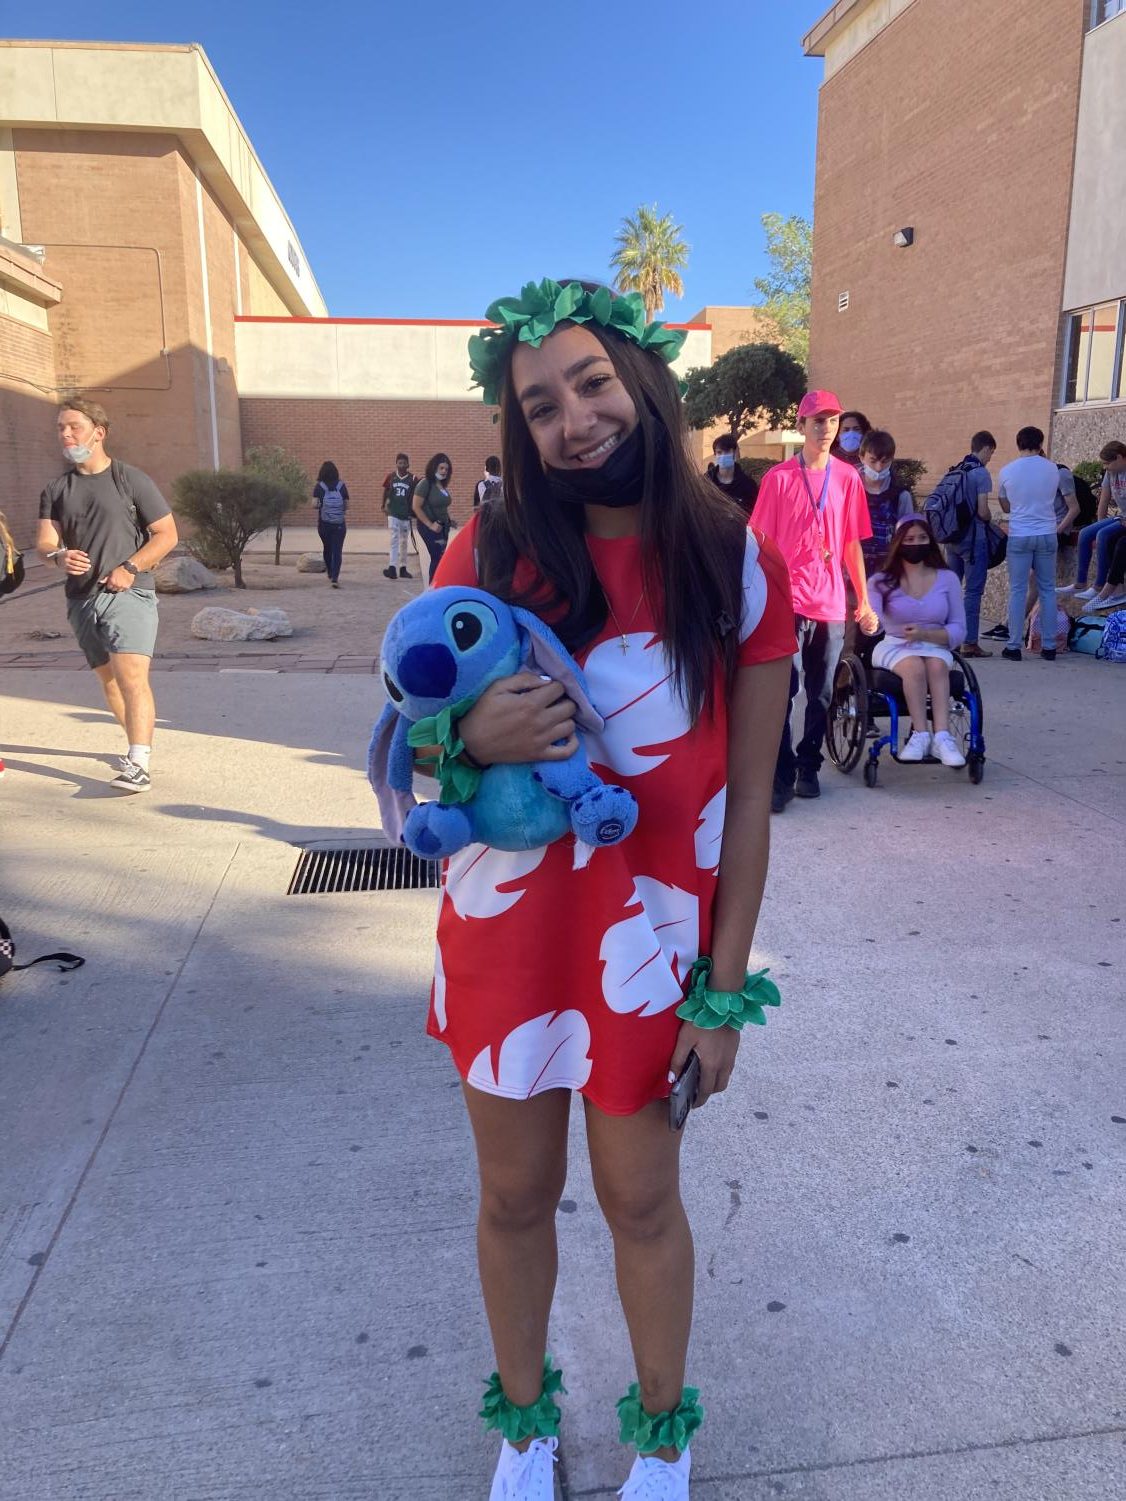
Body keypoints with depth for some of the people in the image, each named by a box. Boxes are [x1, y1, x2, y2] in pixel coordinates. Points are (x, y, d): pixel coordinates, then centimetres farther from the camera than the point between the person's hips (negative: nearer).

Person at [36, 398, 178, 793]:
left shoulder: (132, 480, -1)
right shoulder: (56, 490, 12)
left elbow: (167, 534, -2)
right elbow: (45, 540, 3)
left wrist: (130, 568, -14)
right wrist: (59, 556, -22)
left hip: (129, 594, -6)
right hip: (82, 598, 6)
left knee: (131, 676, -19)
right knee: (108, 680, 13)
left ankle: (138, 765, -26)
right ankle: (139, 743, 32)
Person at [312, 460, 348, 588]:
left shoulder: (319, 486, -4)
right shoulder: (342, 486, 0)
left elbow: (315, 504, -11)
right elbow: (346, 505, 1)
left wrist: (320, 506, 10)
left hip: (324, 523, 1)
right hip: (340, 524, -1)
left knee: (327, 549, 21)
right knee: (337, 551, -3)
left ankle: (330, 574, 36)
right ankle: (335, 578, -16)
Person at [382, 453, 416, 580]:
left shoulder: (412, 479, -4)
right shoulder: (391, 477, -1)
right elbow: (386, 492, 13)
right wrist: (384, 505, 16)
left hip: (406, 514, 1)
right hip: (393, 513, -1)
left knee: (404, 542, 10)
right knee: (394, 539, -10)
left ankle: (403, 568, 18)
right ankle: (392, 567, -17)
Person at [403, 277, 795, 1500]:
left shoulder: (738, 569, -7)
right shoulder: (489, 552, -5)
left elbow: (747, 798, -4)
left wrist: (725, 989, -5)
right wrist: (476, 739, -20)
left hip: (651, 938, -1)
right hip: (506, 930, 2)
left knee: (641, 1201, 16)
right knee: (515, 1194, 18)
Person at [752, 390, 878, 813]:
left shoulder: (847, 478, 8)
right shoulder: (779, 477, 0)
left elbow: (852, 544, 11)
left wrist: (864, 601, 9)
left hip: (831, 604, 3)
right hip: (788, 602, -3)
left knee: (820, 695, 9)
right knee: (782, 691, -7)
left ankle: (808, 768, 22)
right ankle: (781, 776, -1)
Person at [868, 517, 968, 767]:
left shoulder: (947, 578, 8)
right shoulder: (881, 581, 4)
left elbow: (959, 630, 5)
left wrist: (926, 634, -13)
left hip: (935, 647, 1)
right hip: (893, 647, -1)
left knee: (937, 665, -33)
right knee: (915, 666, -34)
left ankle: (942, 735, -40)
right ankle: (922, 734, -35)